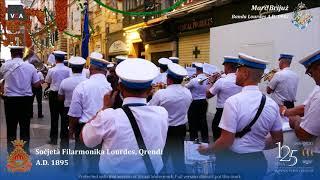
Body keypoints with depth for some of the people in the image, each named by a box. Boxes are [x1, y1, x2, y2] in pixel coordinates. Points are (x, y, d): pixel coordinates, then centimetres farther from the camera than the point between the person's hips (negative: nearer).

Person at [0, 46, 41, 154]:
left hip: (10, 100, 0)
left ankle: (11, 151, 20)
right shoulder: (30, 67, -6)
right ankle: (25, 151, 19)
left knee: (11, 127, 11)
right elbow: (37, 84, -1)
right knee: (25, 127, 11)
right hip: (26, 100, 0)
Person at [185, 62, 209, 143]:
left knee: (193, 120, 7)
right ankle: (205, 138, 18)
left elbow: (186, 87, -7)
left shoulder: (194, 80, -20)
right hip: (204, 101, 5)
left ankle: (193, 137, 14)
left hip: (194, 102, -5)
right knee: (203, 120, 12)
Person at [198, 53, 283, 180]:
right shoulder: (272, 104, -4)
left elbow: (226, 141, -21)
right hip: (258, 162, 5)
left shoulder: (233, 101, -20)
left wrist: (207, 150, -5)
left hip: (232, 161, -5)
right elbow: (278, 140, 5)